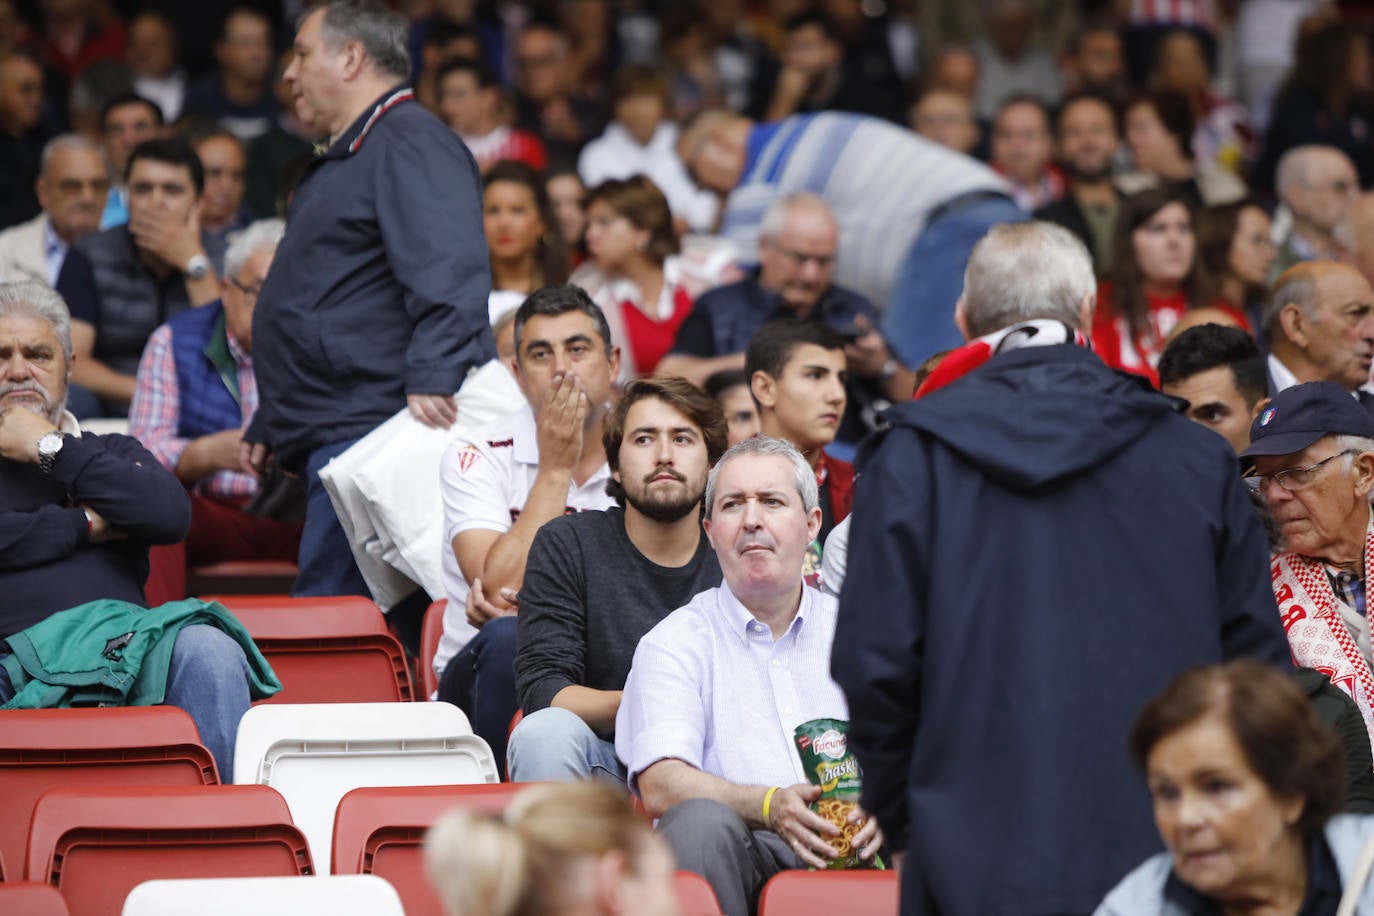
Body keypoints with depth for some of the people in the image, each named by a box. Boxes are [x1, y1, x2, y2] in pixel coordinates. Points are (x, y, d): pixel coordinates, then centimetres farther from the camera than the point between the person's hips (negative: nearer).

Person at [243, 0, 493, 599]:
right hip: (336, 435, 11)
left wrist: (433, 378, -36)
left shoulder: (410, 143, -9)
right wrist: (268, 427, 33)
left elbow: (447, 273, -24)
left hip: (372, 433, -11)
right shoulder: (347, 157, 26)